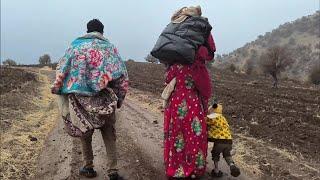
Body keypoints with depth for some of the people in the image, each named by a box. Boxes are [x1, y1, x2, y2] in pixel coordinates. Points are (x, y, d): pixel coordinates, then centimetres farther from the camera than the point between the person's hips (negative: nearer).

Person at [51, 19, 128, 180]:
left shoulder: (76, 46, 3)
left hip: (82, 100, 0)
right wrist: (119, 98, 10)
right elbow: (122, 76, 2)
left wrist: (57, 89, 14)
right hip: (105, 100, 1)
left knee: (85, 133, 16)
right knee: (109, 135, 10)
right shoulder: (110, 48, 6)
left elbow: (61, 71, 1)